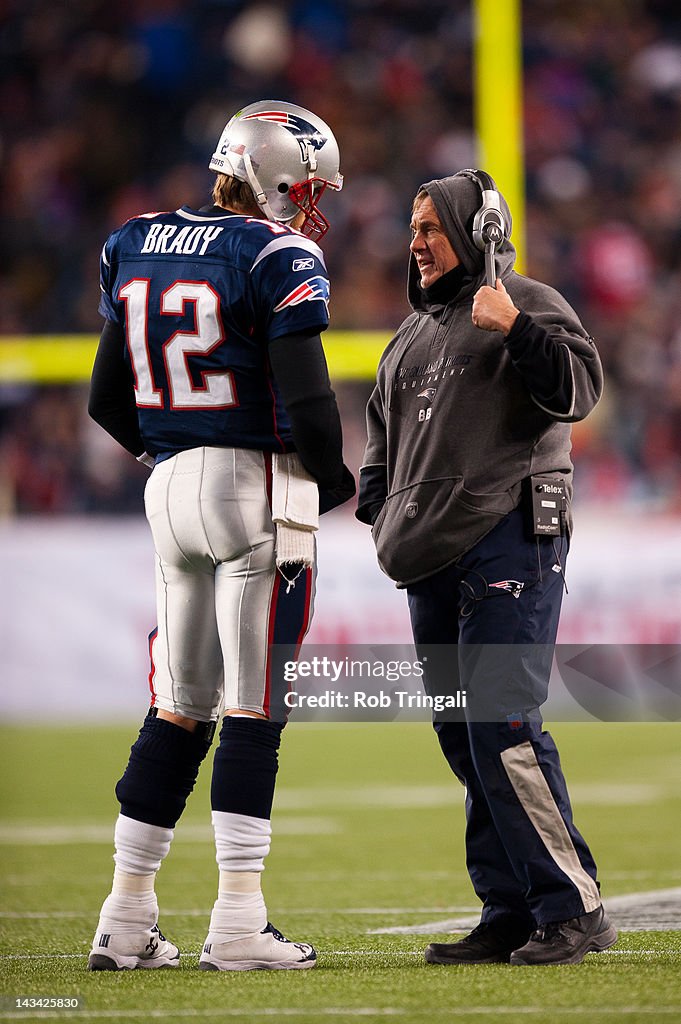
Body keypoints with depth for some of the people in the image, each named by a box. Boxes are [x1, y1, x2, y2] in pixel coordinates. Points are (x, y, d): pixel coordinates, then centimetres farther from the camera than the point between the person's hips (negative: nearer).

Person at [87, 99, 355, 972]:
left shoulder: (136, 248, 11)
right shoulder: (280, 258, -10)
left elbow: (109, 400, 14)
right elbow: (305, 398, -17)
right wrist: (332, 479, 1)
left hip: (170, 486, 6)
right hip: (258, 487, -6)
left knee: (177, 711, 13)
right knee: (253, 711, -3)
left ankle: (126, 918, 14)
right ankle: (238, 924, -4)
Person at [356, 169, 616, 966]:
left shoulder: (528, 305, -1)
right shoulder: (411, 335, 22)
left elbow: (579, 389, -15)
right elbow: (384, 429, 31)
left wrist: (516, 329, -24)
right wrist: (379, 511, 17)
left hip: (508, 545, -8)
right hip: (434, 560, 8)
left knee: (500, 727, -17)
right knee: (464, 740, 7)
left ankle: (572, 907, -12)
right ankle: (510, 914, 12)